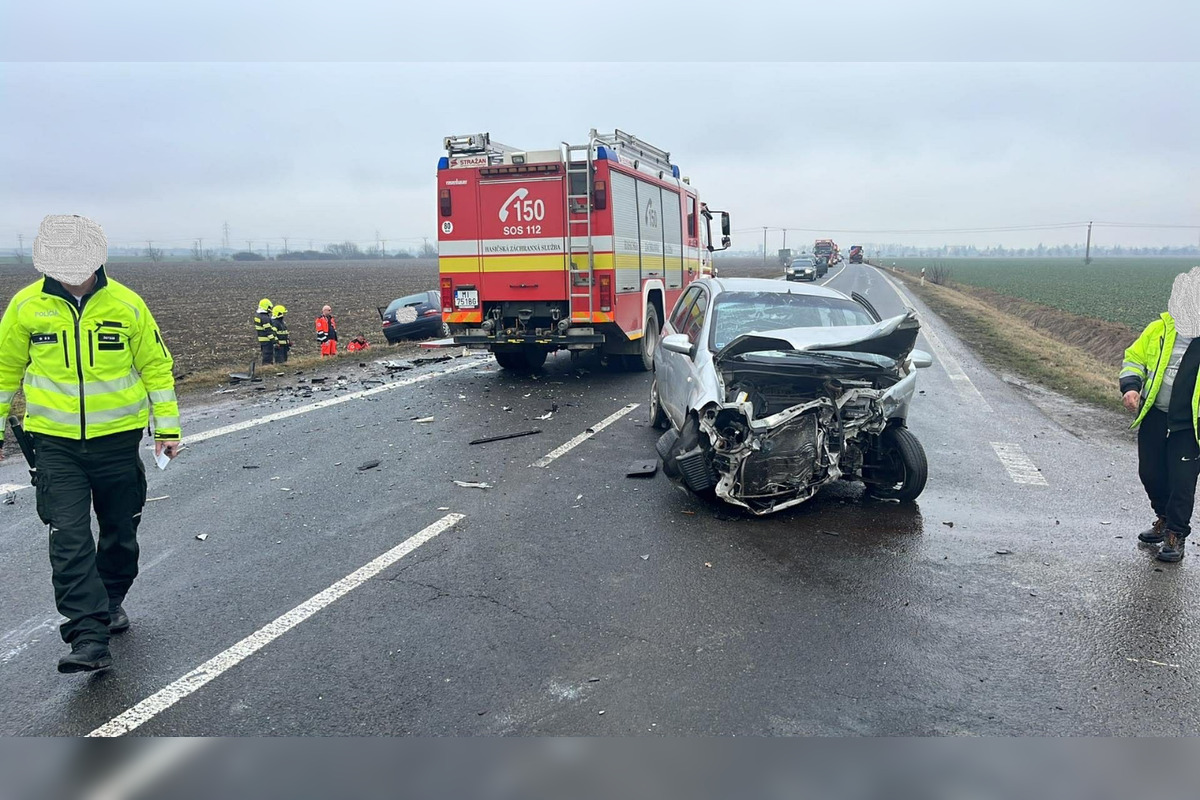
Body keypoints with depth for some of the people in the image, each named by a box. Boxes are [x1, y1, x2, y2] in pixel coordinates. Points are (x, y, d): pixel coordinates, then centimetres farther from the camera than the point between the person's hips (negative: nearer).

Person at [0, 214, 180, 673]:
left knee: (121, 532, 14)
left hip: (118, 439, 0)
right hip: (56, 445, 0)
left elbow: (156, 365, 2)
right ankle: (89, 638, -6)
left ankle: (110, 601, 39)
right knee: (69, 540, -8)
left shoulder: (126, 304, -6)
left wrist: (167, 427, 0)